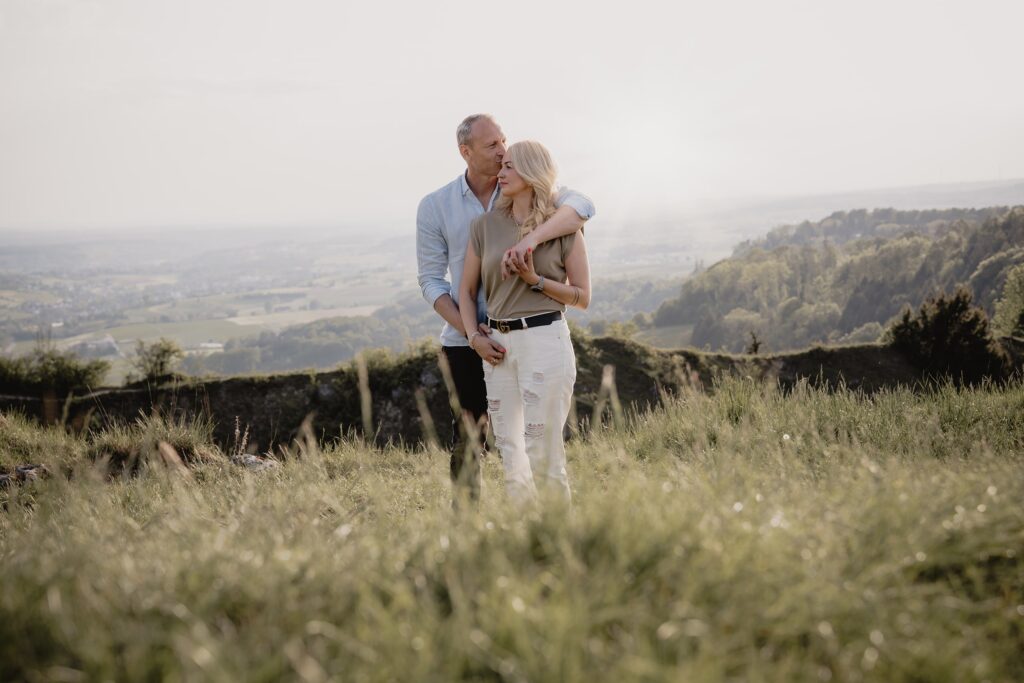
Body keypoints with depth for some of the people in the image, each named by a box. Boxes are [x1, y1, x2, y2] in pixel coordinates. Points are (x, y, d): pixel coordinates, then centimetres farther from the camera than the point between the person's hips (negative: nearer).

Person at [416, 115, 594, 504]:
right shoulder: (434, 206, 0)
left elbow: (580, 206, -18)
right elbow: (430, 280, 0)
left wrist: (533, 238, -36)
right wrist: (472, 334, -13)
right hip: (464, 341, 0)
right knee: (467, 441, 5)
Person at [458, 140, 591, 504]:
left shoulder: (563, 226, 1)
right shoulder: (485, 226, 9)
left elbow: (582, 297, 2)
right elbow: (467, 289, 15)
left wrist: (536, 280, -11)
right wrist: (474, 336, 0)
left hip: (545, 339, -4)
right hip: (497, 344, 4)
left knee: (543, 452, -5)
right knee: (510, 452, 6)